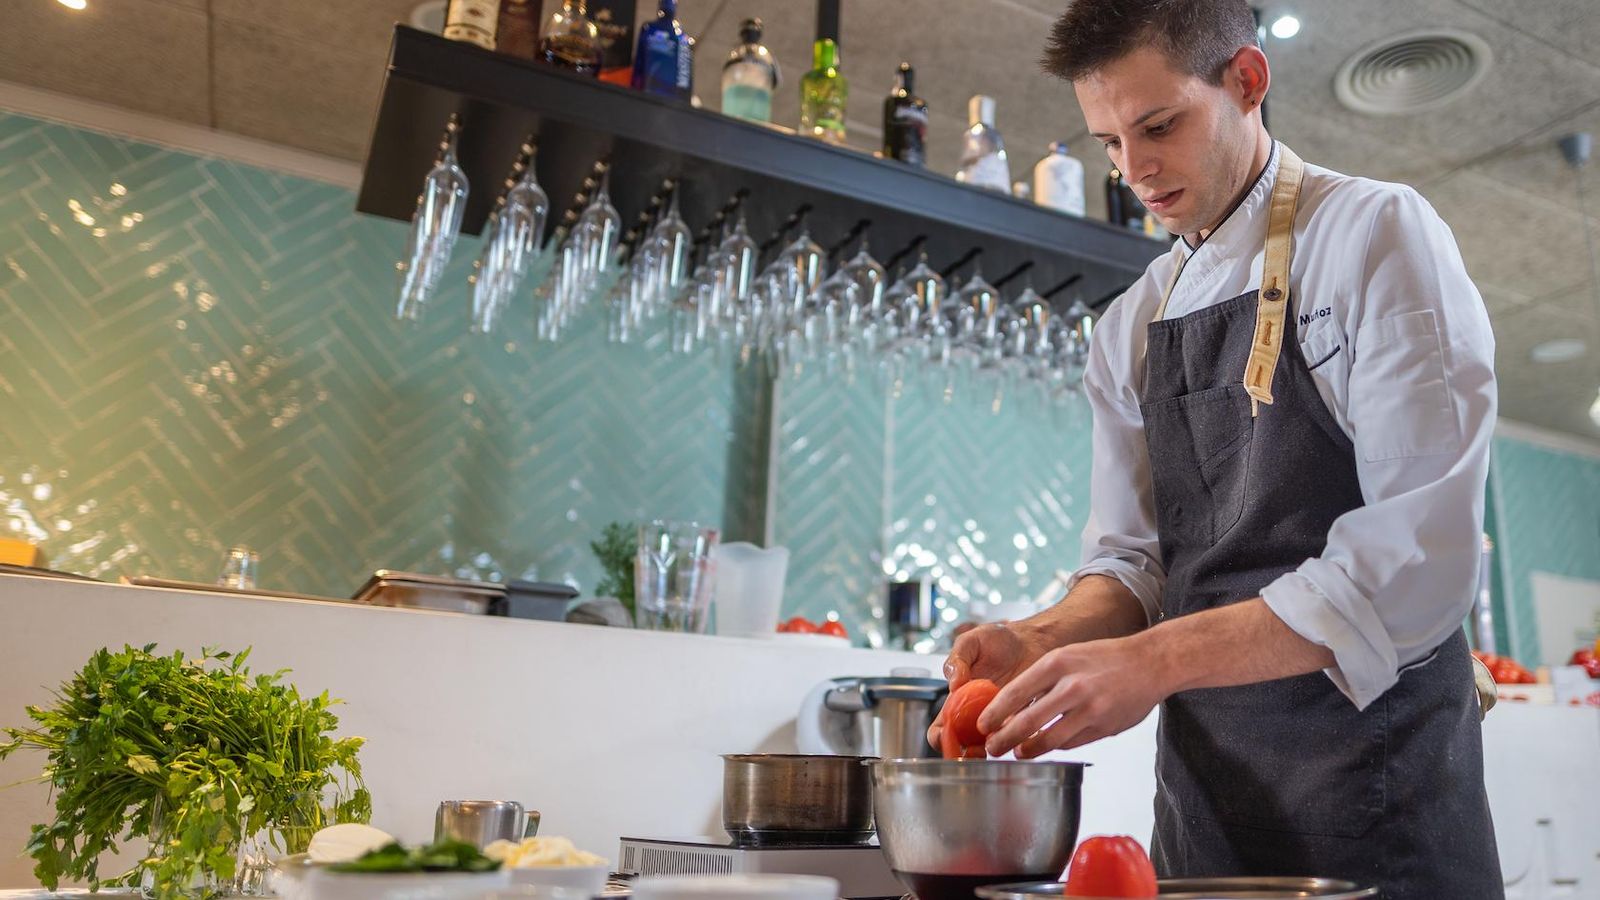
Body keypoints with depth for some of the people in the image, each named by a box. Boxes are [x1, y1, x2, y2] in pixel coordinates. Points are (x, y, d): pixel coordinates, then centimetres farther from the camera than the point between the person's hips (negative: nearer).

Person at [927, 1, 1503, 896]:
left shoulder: (1378, 234, -9)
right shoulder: (1131, 327, 9)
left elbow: (1418, 562, -18)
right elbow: (1134, 559, 7)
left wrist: (1159, 659, -26)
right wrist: (1046, 643, -14)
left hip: (1374, 782, -5)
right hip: (1203, 787, 5)